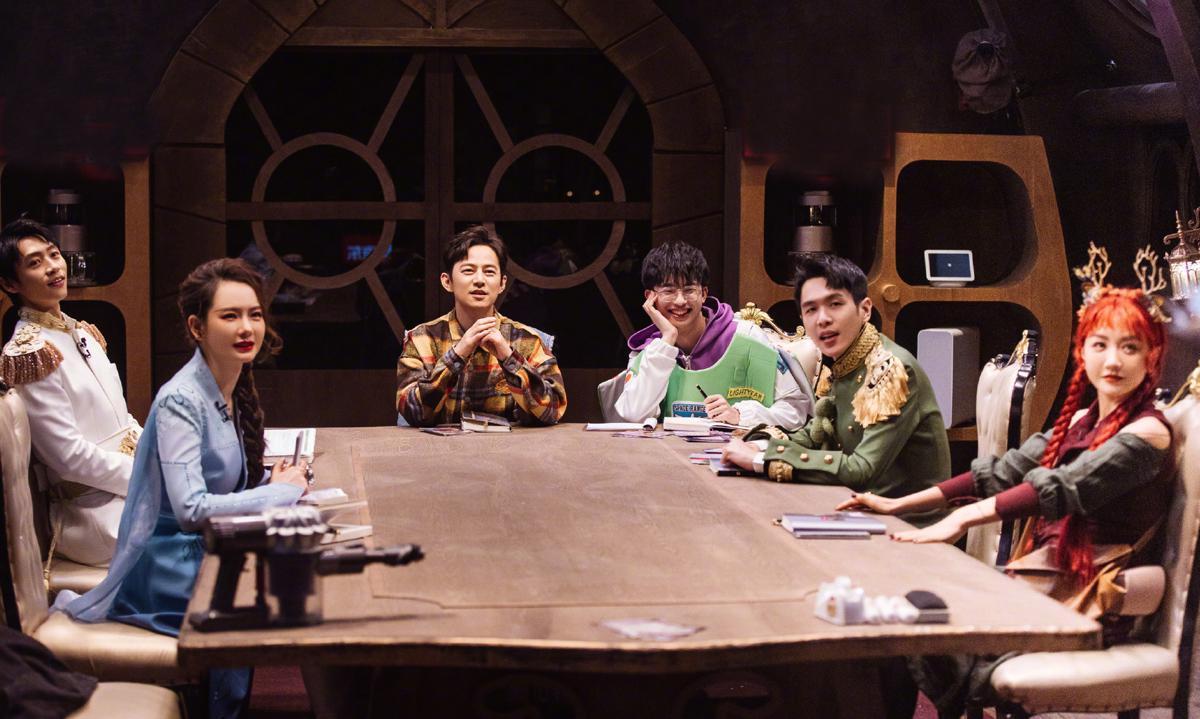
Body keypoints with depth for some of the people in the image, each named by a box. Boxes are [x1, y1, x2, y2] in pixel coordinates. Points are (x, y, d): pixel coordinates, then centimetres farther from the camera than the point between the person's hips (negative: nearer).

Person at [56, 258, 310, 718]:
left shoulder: (233, 389, 7)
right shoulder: (181, 401, -20)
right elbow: (190, 509, -29)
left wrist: (276, 480, -4)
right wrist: (281, 492, -19)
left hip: (212, 550, 9)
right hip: (175, 567, -9)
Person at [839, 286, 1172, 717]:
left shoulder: (1147, 432, -11)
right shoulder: (1081, 419, 12)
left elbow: (1060, 488, -24)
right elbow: (1007, 470, 11)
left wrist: (962, 519, -32)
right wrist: (900, 505, 5)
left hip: (1093, 601, -7)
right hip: (1050, 575, 7)